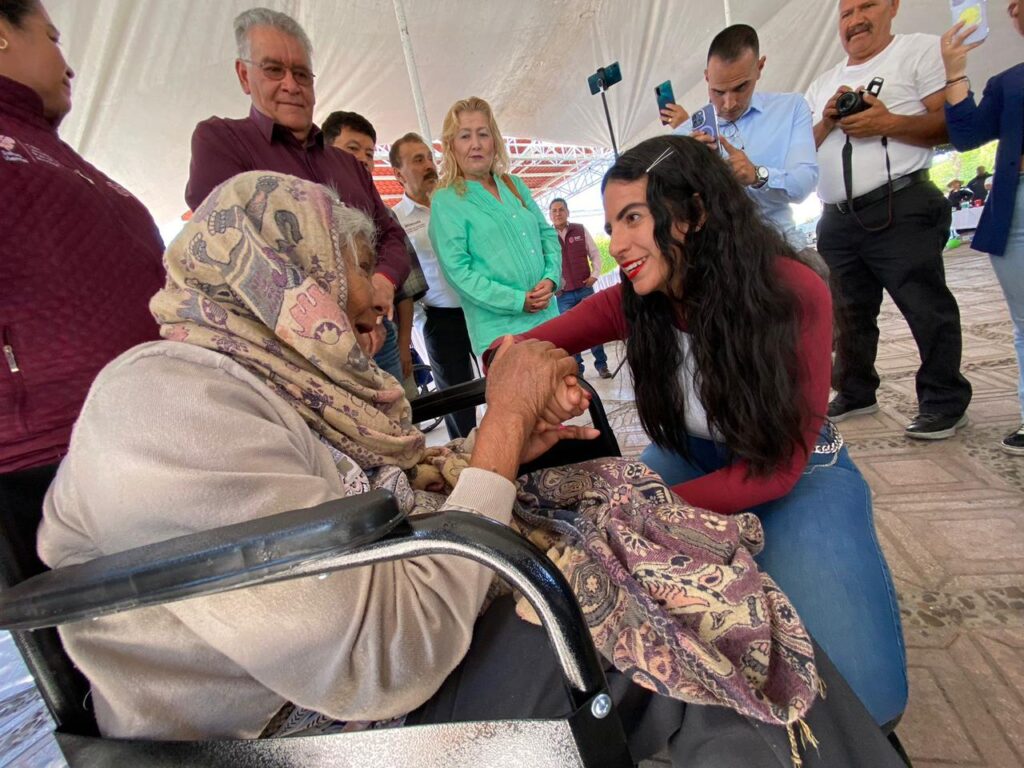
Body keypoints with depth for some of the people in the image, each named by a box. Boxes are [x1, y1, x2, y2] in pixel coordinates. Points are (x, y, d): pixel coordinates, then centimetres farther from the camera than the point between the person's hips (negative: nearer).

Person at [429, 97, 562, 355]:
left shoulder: (515, 185, 14)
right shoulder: (445, 201, -4)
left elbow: (548, 234, 16)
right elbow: (458, 271, -12)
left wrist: (551, 278, -4)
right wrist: (518, 301, -16)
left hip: (547, 317, 6)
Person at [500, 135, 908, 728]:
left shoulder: (793, 291, -23)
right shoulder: (632, 305, -15)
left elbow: (778, 465, -21)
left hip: (798, 471, -2)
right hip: (693, 458, 3)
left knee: (861, 694, -17)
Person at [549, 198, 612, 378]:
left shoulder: (580, 230, 5)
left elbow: (595, 253, 10)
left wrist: (595, 274, -3)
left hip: (586, 289, 1)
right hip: (563, 295, -1)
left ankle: (602, 365, 18)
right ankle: (577, 369, 13)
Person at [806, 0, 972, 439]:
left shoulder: (921, 50, 6)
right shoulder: (822, 85, 23)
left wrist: (890, 123, -16)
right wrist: (826, 122, -2)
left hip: (899, 210, -5)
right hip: (837, 220, 6)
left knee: (926, 307, -5)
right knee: (850, 311, 11)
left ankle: (945, 402, 7)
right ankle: (856, 394, 24)